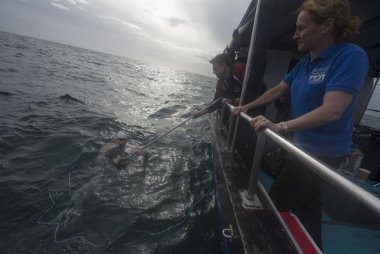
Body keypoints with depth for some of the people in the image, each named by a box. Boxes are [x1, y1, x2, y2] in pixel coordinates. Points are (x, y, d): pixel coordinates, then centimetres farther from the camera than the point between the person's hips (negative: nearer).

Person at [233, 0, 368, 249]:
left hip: (323, 152, -8)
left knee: (277, 202, 1)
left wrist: (282, 126, -38)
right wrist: (247, 107, 12)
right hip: (305, 145, 8)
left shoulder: (351, 56, -18)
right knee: (306, 203, 22)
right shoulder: (306, 62, 5)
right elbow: (277, 91, 12)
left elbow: (332, 110, -29)